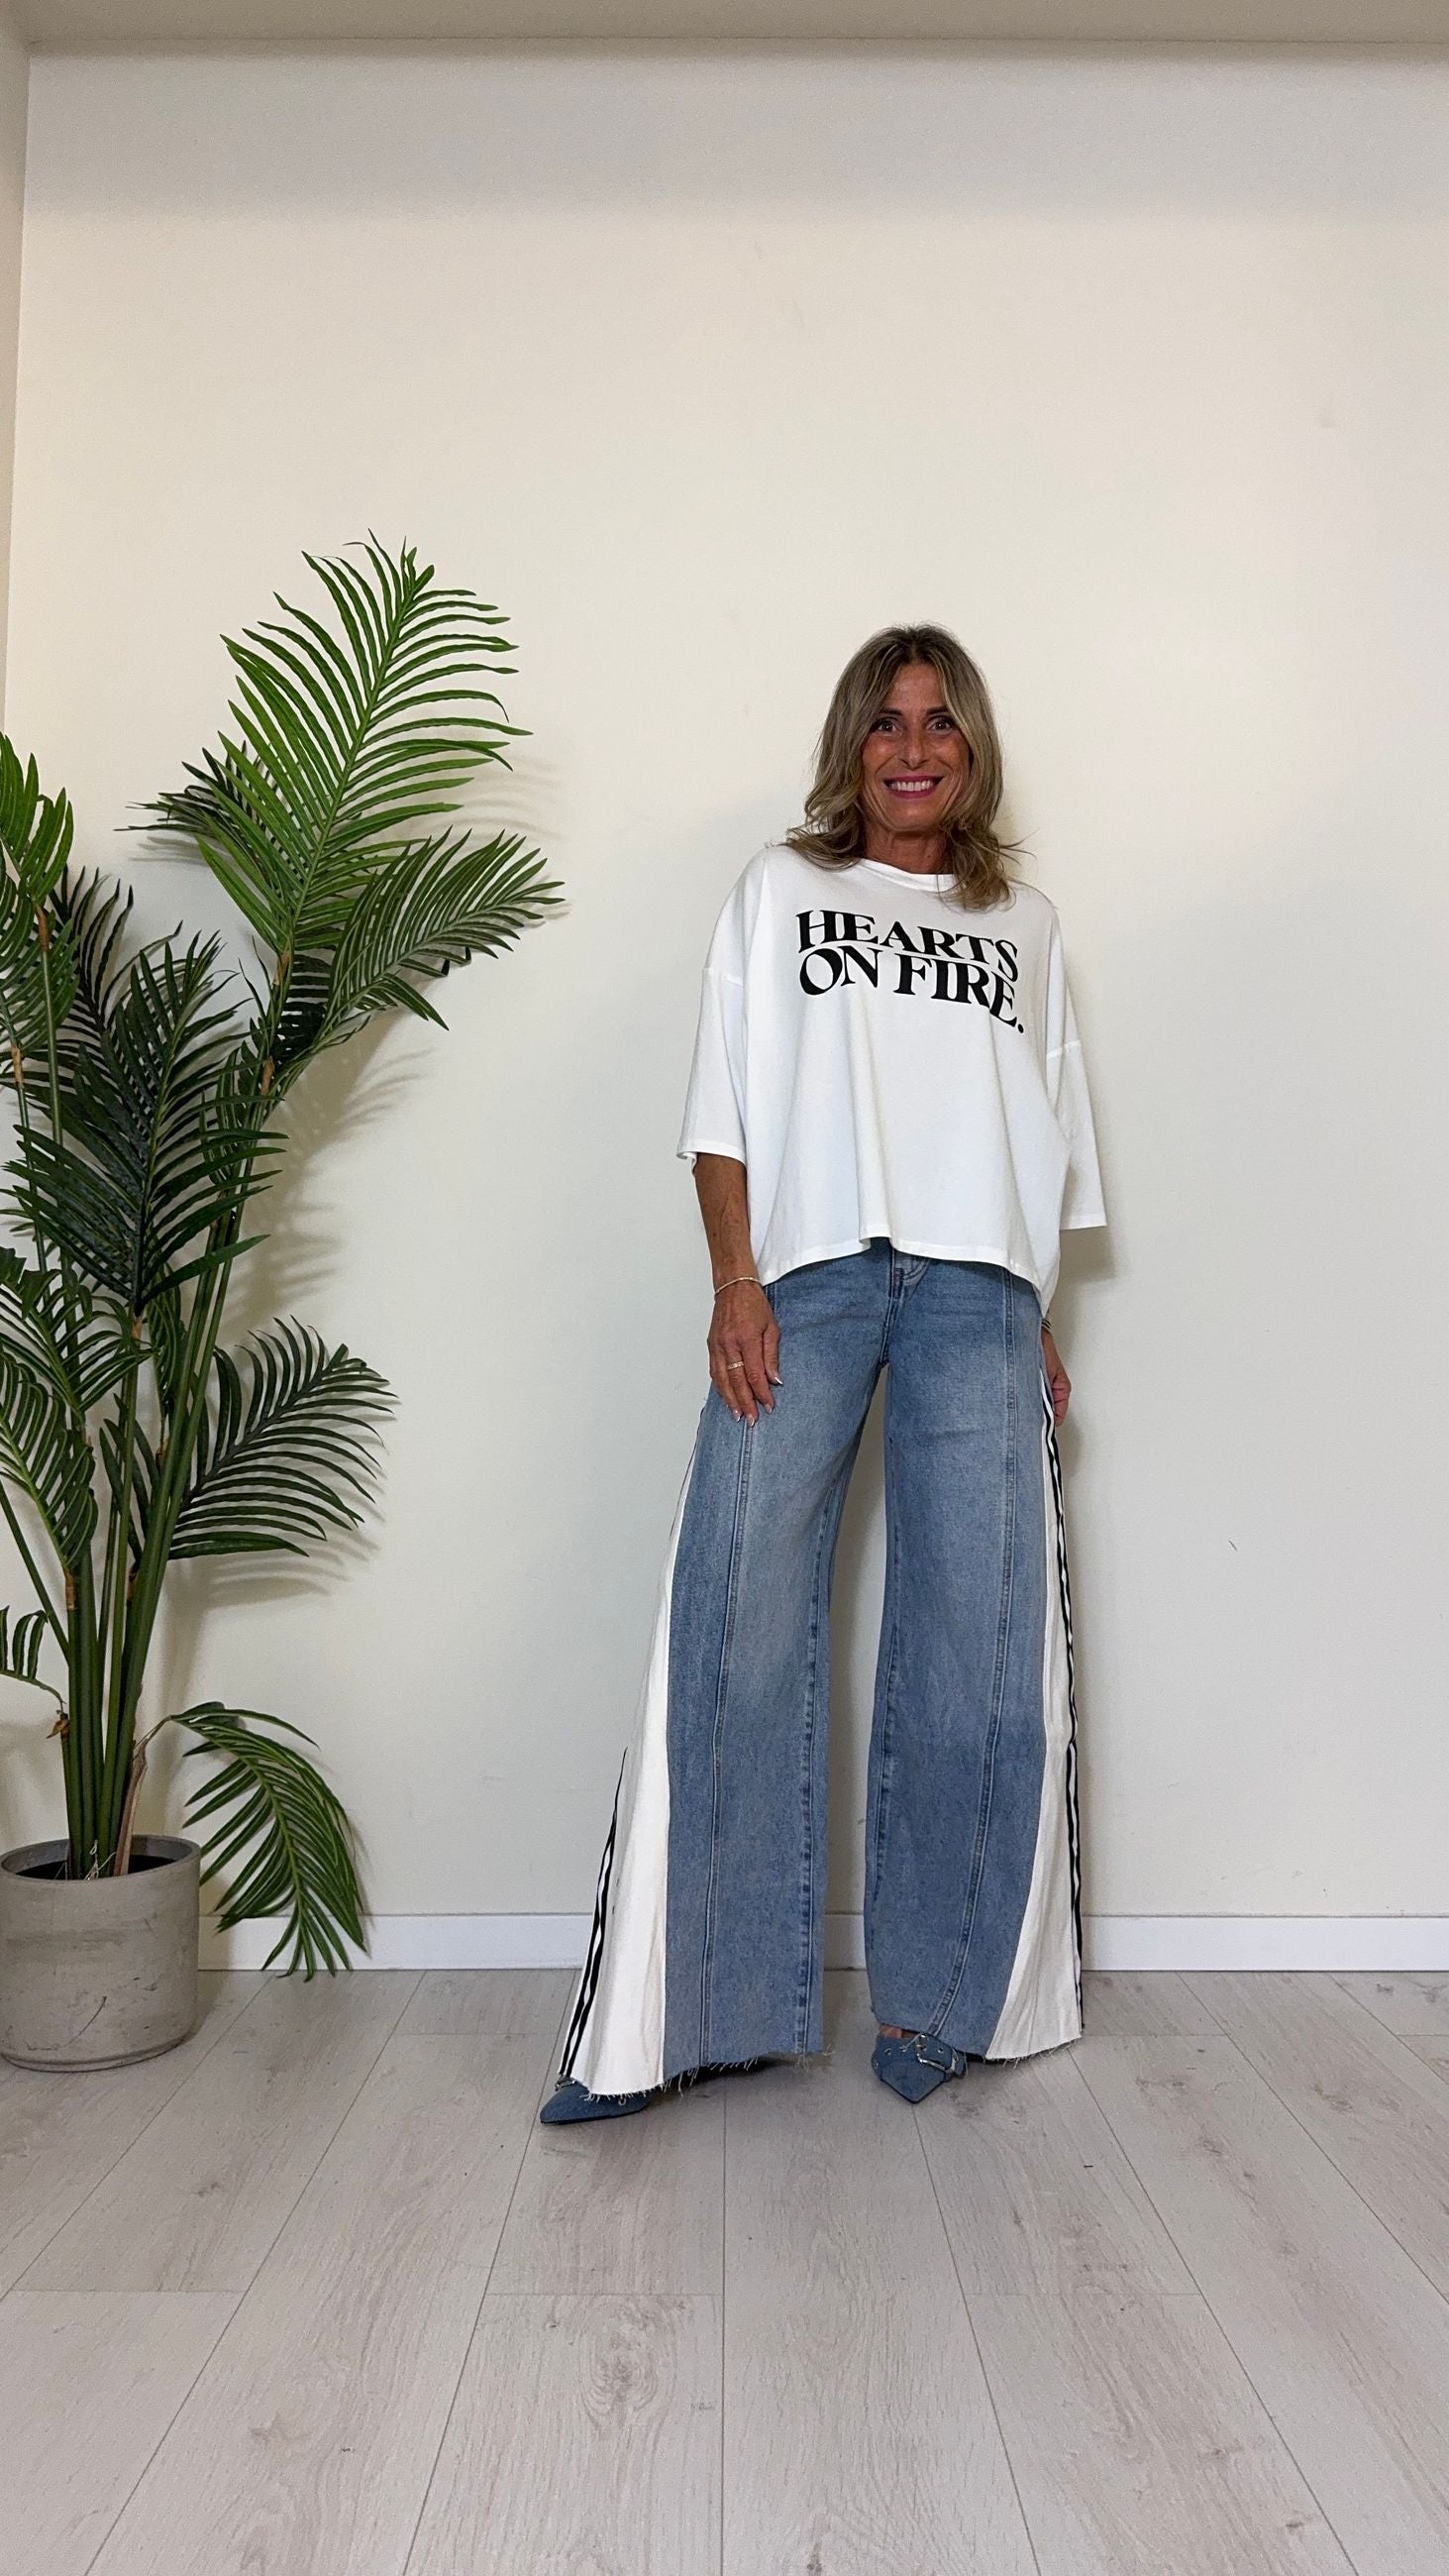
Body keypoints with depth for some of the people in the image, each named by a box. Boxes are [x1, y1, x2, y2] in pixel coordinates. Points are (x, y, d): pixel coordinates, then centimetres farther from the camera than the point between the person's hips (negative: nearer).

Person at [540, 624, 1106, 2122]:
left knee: (975, 1637, -4)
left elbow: (1052, 1132, 19)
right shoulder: (778, 889, 17)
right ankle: (715, 1999, 1)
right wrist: (736, 1285, -6)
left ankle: (931, 1997, 8)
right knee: (744, 1621, -8)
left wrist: (1038, 1317, 9)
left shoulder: (1023, 920, 23)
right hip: (806, 1270, -1)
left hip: (977, 1289, 2)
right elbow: (726, 1108, 7)